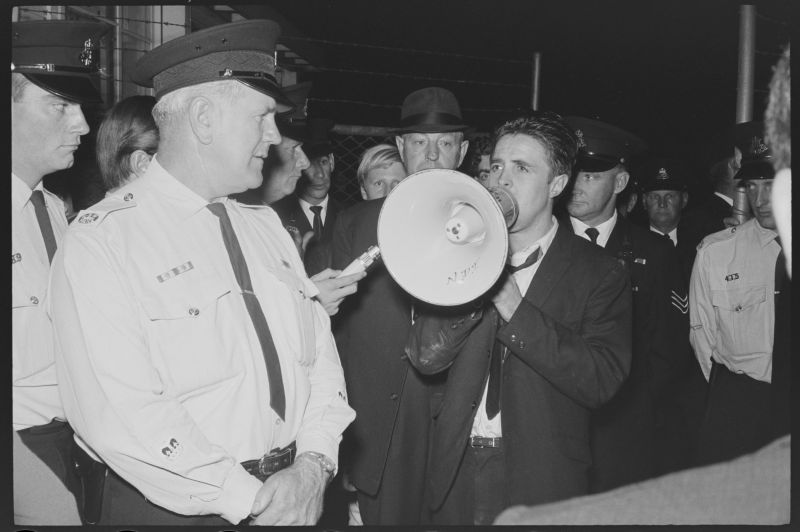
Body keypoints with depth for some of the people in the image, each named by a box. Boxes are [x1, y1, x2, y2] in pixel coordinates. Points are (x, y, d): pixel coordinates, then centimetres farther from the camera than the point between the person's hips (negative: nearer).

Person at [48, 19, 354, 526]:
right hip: (165, 506, -5)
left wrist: (314, 463, -9)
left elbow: (320, 350, 5)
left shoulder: (266, 225, 8)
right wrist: (250, 499, -20)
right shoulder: (101, 241, -13)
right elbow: (118, 413, -22)